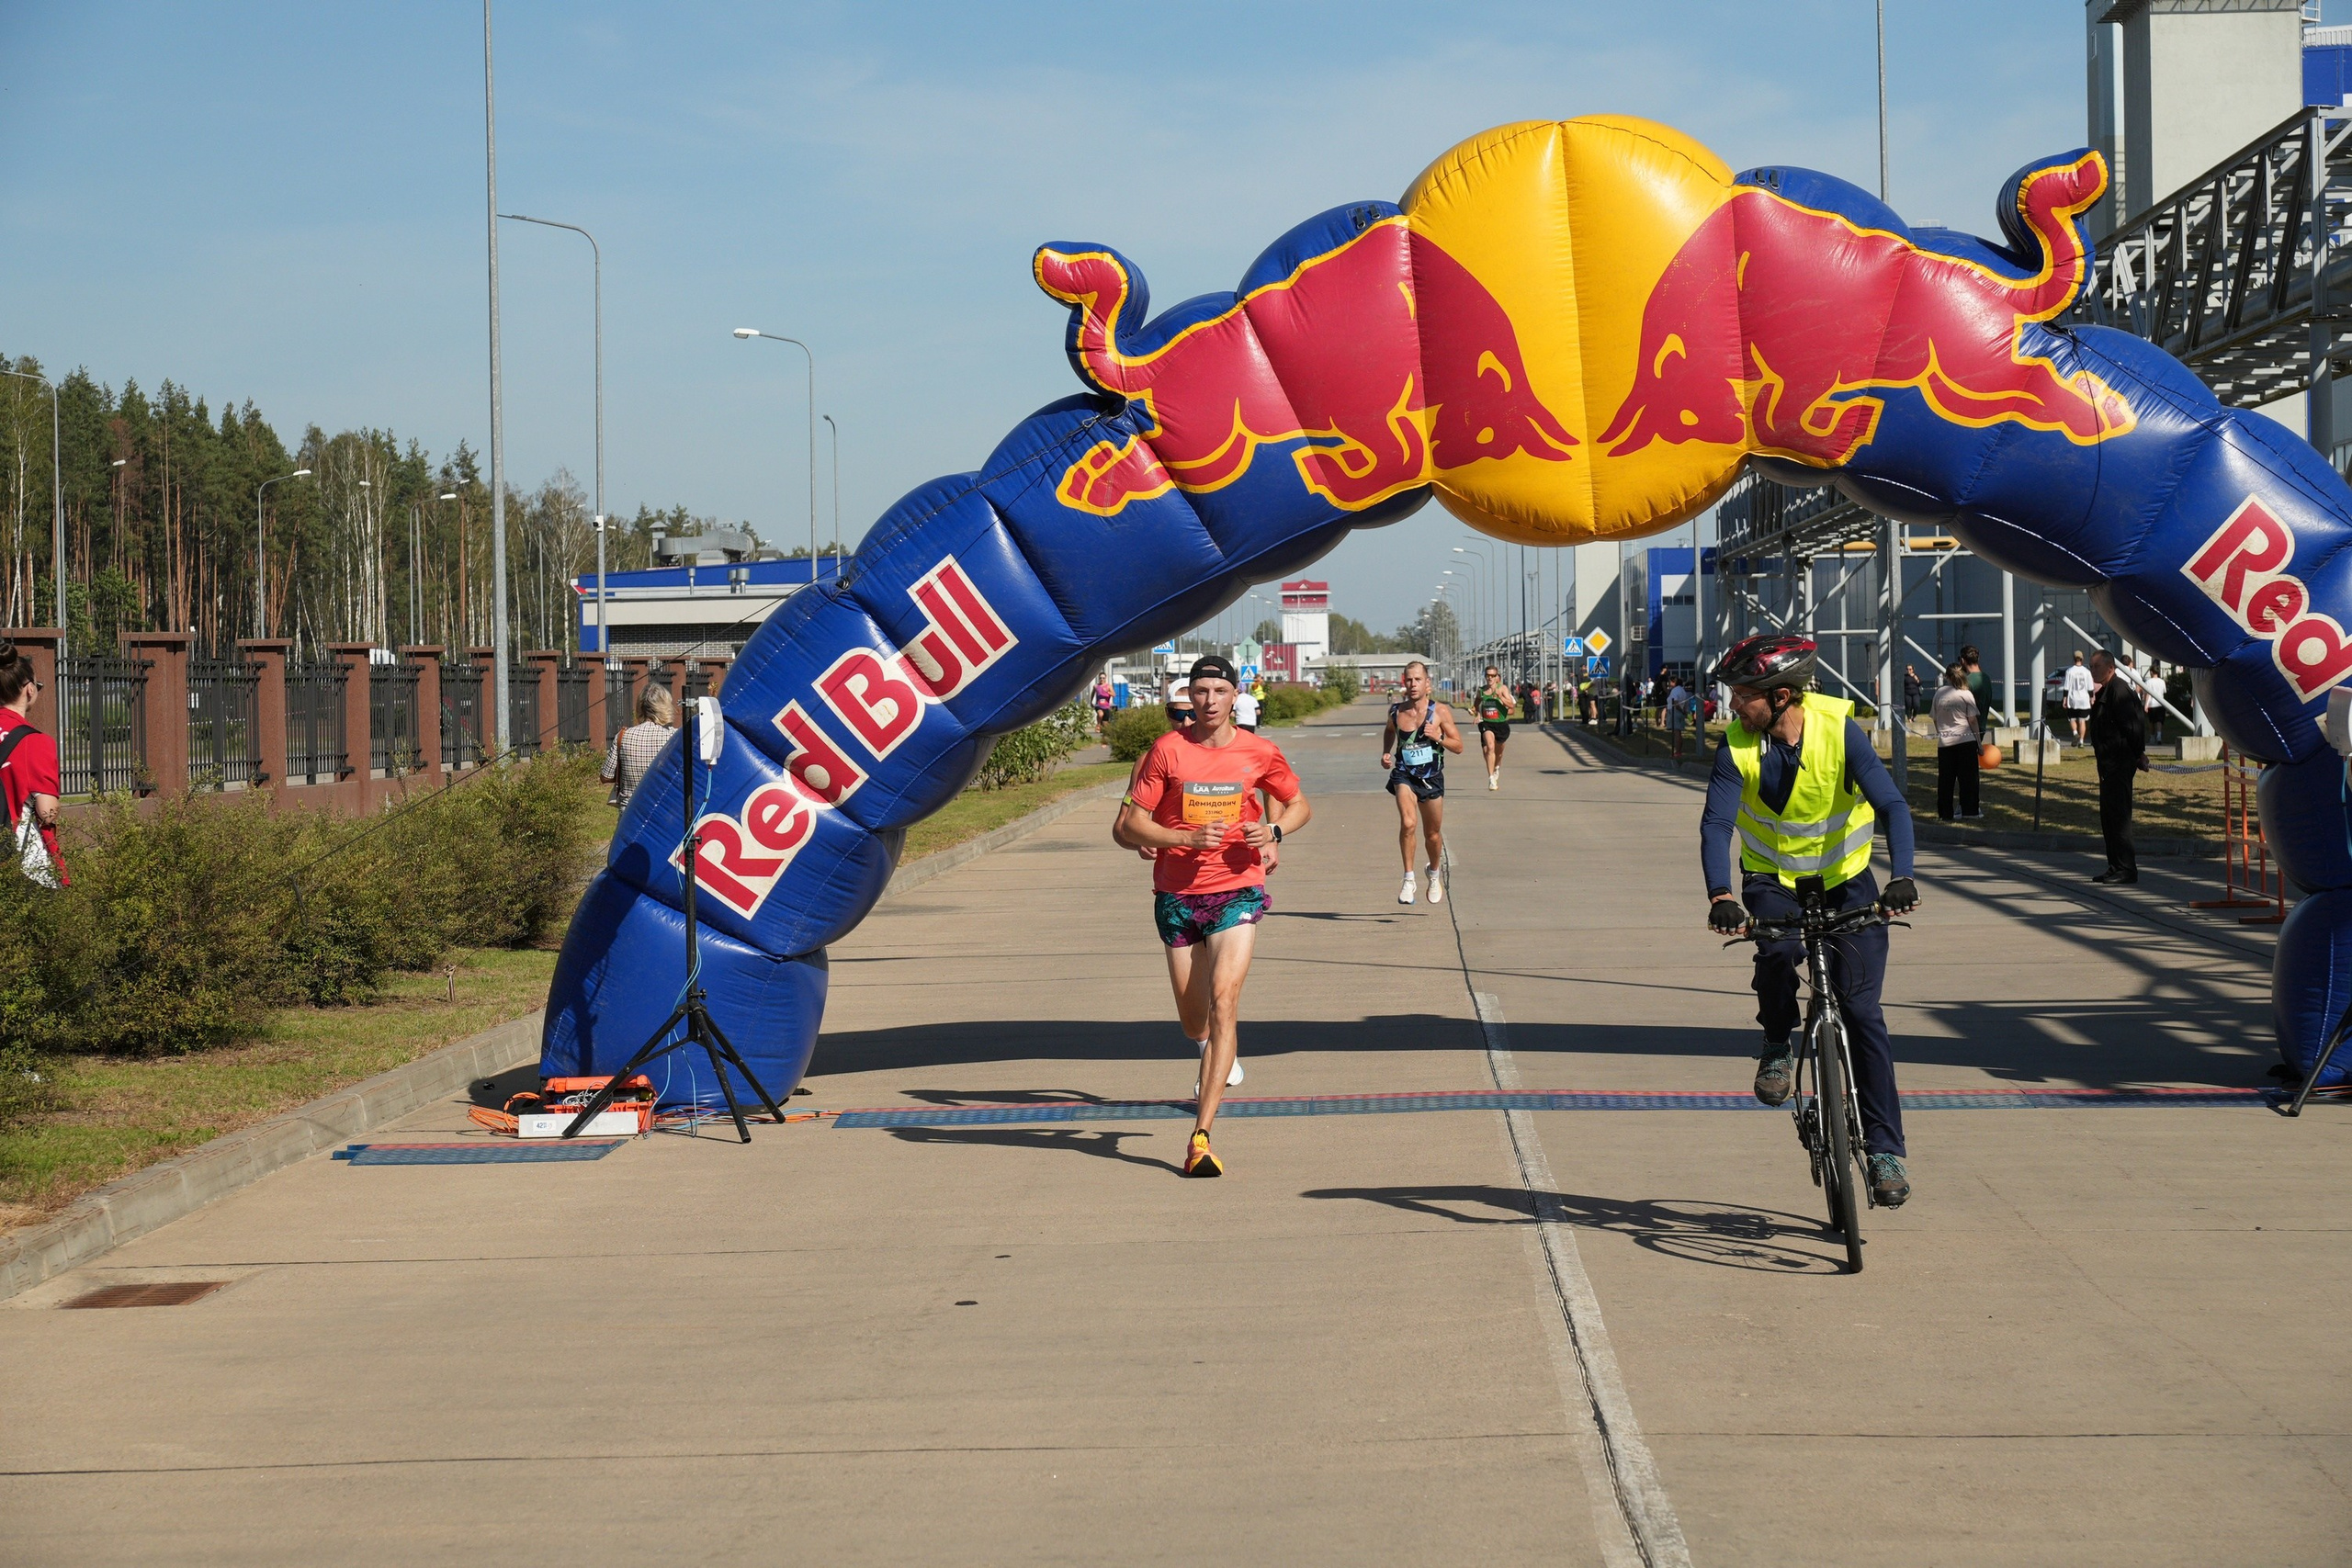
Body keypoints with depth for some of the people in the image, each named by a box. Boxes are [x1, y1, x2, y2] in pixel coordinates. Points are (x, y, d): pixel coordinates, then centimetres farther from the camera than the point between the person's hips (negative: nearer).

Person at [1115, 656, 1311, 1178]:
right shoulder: (1167, 751, -4)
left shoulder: (1259, 752, 0)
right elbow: (1127, 826, -4)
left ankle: (1201, 1136, -24)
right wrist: (1186, 837, -20)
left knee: (1223, 1001, -20)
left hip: (1237, 891, -1)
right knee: (1193, 1021, 12)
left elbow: (1300, 804, 16)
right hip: (1177, 895, 1)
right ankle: (1219, 1055, 54)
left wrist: (1274, 831, -6)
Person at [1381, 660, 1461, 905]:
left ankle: (1435, 873, 43)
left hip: (1431, 778, 0)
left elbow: (1458, 747, -5)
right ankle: (1408, 879, -16)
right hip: (1404, 775, 0)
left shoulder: (1440, 711, -9)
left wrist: (1439, 737, -22)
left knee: (1433, 834, 14)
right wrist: (1385, 752, 5)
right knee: (1408, 823, -25)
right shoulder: (1396, 710, -3)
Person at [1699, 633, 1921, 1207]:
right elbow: (1716, 824, -25)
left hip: (1846, 879, -1)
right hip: (1773, 879, 1)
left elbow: (1892, 804, -27)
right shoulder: (1737, 746, -17)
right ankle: (1777, 1045, -3)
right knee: (1778, 951, -33)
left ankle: (1885, 1147, -1)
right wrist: (1721, 897, -42)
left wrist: (1901, 878, -43)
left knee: (1862, 1010, -9)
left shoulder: (1839, 729, -21)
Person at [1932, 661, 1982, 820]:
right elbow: (1972, 720, -4)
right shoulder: (1966, 695, -6)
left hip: (1944, 742, 3)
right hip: (1965, 740, -3)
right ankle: (1969, 809, 4)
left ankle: (1945, 813, 7)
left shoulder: (1939, 693, 3)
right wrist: (1979, 742, 2)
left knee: (1945, 778, 7)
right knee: (1967, 777, 4)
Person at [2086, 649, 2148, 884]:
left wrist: (2138, 754, -14)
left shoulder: (2119, 690, -15)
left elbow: (2133, 725, -17)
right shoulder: (2103, 692, 16)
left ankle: (2126, 869, -8)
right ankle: (2116, 866, 18)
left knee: (2118, 814, -10)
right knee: (2108, 815, 12)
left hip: (2120, 764, -11)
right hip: (2109, 763, 11)